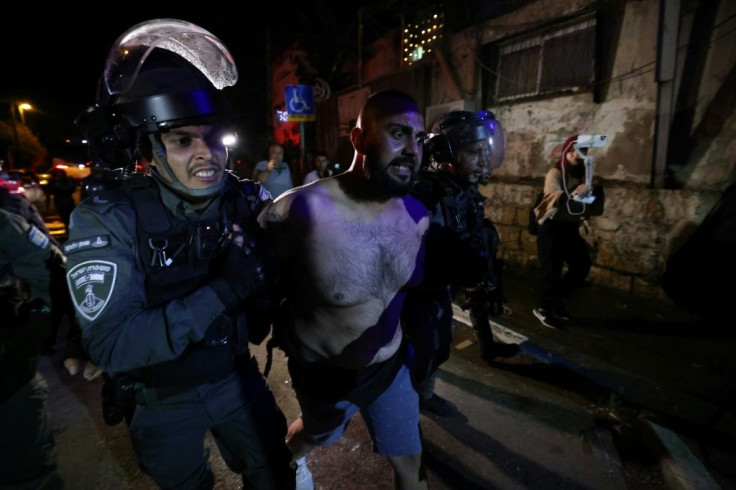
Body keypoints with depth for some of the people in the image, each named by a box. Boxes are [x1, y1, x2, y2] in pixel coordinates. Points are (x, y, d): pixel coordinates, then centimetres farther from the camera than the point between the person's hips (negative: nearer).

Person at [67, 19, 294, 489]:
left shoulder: (248, 200, -12)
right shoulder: (107, 220, -21)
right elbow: (110, 345, -27)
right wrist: (221, 291, -37)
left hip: (237, 377, 2)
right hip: (162, 400, -1)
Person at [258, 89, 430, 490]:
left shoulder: (418, 216, -13)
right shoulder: (299, 211, -31)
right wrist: (287, 335, -4)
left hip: (391, 364, 3)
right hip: (324, 371, -2)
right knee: (315, 435, 31)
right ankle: (290, 456, 70)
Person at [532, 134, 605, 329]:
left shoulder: (584, 174, 7)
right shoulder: (555, 173, -11)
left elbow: (595, 208, 2)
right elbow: (554, 197, -31)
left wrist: (597, 190, -16)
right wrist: (573, 194, -49)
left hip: (571, 227, 7)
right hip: (552, 227, -7)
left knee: (582, 264, 11)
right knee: (552, 270, -3)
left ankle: (557, 299, 31)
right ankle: (544, 309, 16)